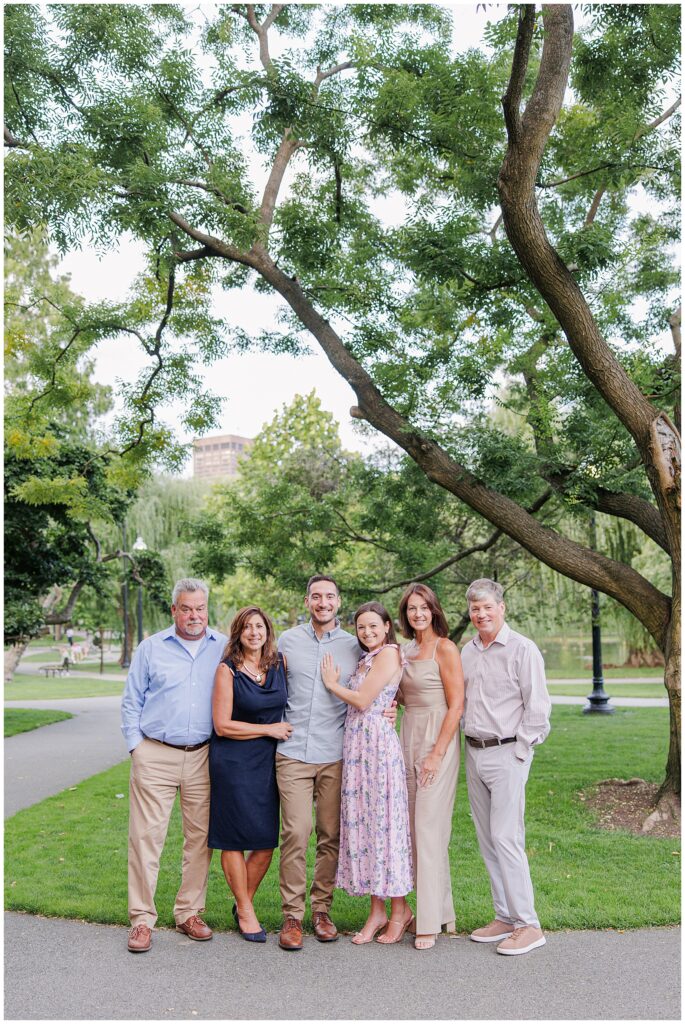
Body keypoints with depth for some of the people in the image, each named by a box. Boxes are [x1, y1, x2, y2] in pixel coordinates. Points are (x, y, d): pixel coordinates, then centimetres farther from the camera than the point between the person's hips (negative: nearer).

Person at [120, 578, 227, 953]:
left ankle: (189, 913, 20)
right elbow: (132, 702, 8)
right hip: (155, 756, -1)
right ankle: (141, 919, 8)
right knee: (146, 837, -2)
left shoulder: (225, 649, 6)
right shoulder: (151, 648, 5)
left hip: (203, 757, 1)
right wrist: (136, 747, 0)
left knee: (200, 837, 7)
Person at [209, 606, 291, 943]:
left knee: (267, 842, 6)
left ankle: (244, 902, 28)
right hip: (233, 763, -5)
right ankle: (245, 912, 21)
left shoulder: (280, 664, 5)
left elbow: (291, 703, 22)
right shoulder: (227, 670, -9)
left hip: (268, 761, 5)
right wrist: (269, 729, -9)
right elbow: (223, 726, -11)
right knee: (235, 839, 3)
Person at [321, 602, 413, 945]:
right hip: (356, 745, 9)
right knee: (362, 821, 8)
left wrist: (332, 684, -1)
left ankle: (400, 910, 10)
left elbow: (362, 701, -14)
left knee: (383, 821, -3)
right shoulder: (367, 659, 19)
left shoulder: (389, 653, -9)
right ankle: (377, 910, 15)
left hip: (378, 743, -9)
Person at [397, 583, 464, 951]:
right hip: (409, 740, 8)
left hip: (437, 742, -8)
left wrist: (437, 753, -17)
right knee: (416, 828, 11)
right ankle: (442, 911, 23)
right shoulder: (406, 651, 13)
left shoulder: (445, 649, -9)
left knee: (429, 829, -7)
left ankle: (430, 922, 2)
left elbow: (456, 706, -13)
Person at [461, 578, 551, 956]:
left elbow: (537, 707, -10)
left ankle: (528, 925, 1)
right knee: (487, 840, 11)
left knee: (506, 837, -9)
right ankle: (505, 917, 21)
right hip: (474, 754, 7)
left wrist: (518, 751, -11)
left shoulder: (522, 649, -9)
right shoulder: (467, 652, 11)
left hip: (507, 754, -7)